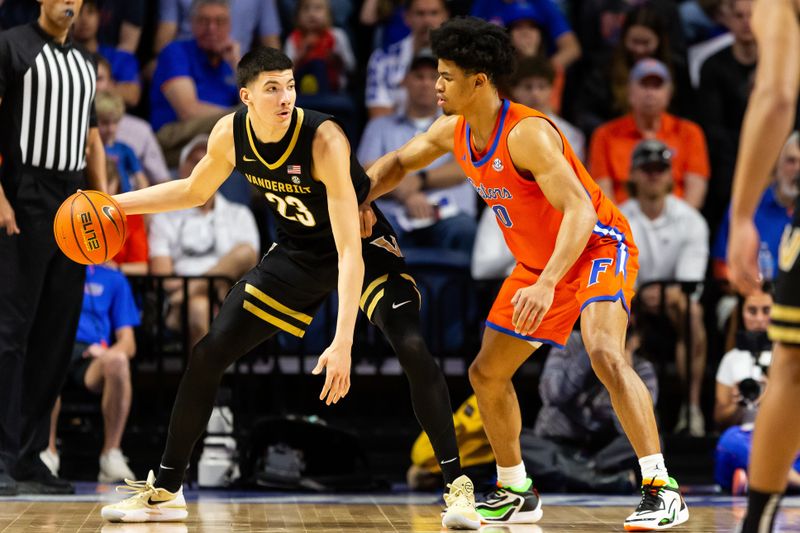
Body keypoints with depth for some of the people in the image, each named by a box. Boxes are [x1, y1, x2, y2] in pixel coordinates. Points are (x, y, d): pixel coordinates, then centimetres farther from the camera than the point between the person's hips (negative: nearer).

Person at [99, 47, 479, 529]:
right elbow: (195, 191, 8)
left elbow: (349, 249, -37)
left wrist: (343, 343, -43)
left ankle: (458, 486, -16)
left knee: (413, 349, -28)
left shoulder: (324, 140, -33)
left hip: (363, 246, -5)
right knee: (208, 354, -2)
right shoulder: (230, 134, -16)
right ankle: (164, 490, 13)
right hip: (298, 252, 5)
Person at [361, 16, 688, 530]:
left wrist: (547, 284, -47)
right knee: (487, 373, 11)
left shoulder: (527, 133, -29)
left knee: (605, 353, -32)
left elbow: (579, 211, -36)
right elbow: (399, 162, 16)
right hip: (537, 262, 9)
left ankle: (662, 491, -31)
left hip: (598, 248, -9)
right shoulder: (455, 132, -3)